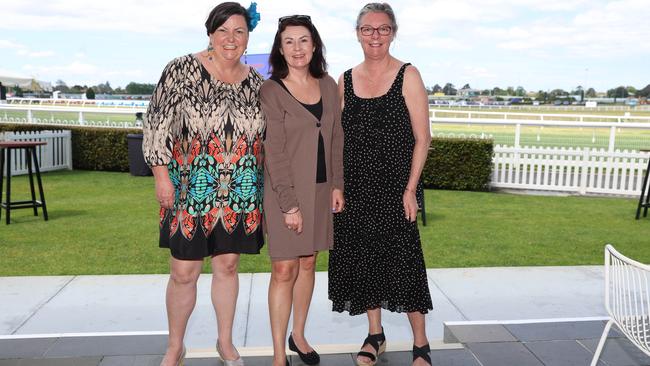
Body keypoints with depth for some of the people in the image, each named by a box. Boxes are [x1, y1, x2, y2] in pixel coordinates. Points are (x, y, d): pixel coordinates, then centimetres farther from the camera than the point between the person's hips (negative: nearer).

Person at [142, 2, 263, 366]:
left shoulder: (255, 81, 6)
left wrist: (265, 184, 13)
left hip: (239, 193, 3)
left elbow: (264, 135, 14)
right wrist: (162, 175, -11)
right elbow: (158, 123, -6)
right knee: (183, 272, 3)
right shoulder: (182, 70, -5)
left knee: (227, 265, 13)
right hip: (191, 191, -3)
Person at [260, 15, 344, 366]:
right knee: (284, 269, -1)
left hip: (321, 189, 5)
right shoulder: (270, 91, -9)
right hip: (286, 191, -5)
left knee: (308, 263, 14)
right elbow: (274, 153, -14)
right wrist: (290, 204, -17)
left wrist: (337, 185, 6)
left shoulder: (328, 86, 7)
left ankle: (298, 335, 32)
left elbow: (336, 139, 11)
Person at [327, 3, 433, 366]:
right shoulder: (346, 80, 7)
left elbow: (422, 138, -6)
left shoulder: (408, 76, -4)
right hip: (356, 188, 4)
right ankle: (375, 334, 29)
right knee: (364, 257, 11)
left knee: (403, 260, -2)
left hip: (395, 186, -4)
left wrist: (410, 189, -11)